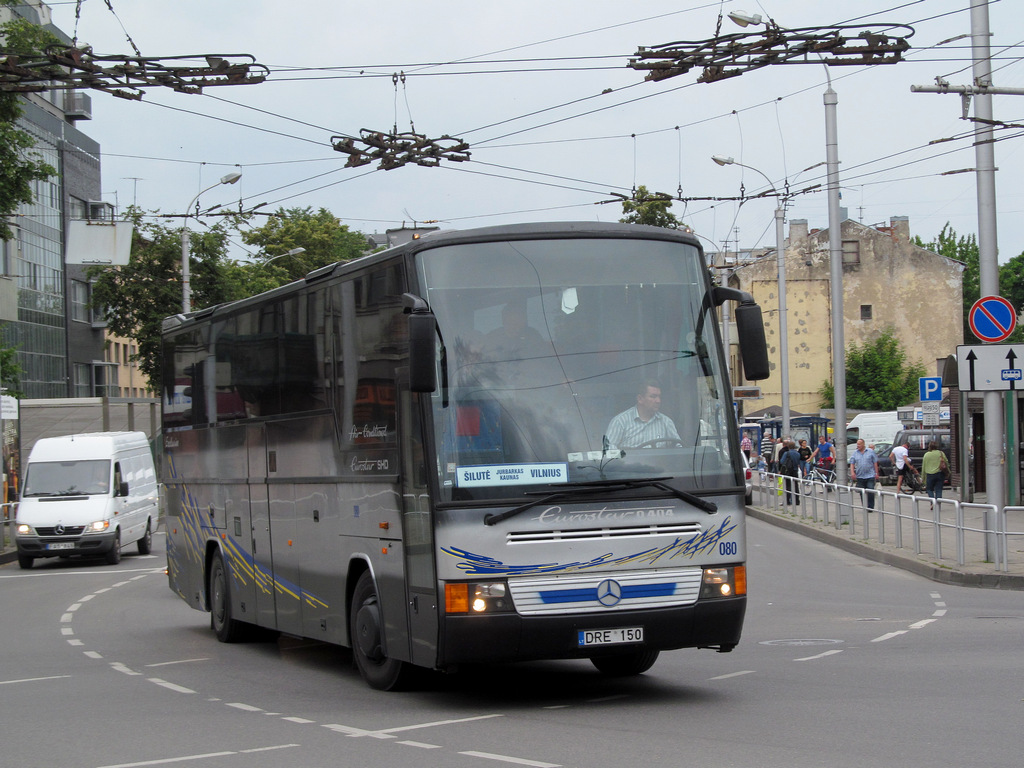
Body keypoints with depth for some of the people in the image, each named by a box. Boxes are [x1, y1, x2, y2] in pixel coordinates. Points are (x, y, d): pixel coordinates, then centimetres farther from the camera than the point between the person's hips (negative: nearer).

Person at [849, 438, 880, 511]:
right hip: (860, 476, 3)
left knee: (870, 492, -8)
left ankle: (870, 507, -2)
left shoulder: (870, 452, 2)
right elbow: (852, 463, 6)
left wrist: (876, 473, 1)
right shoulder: (855, 453, 7)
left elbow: (875, 463, 5)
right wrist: (852, 472, -9)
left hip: (870, 475, -3)